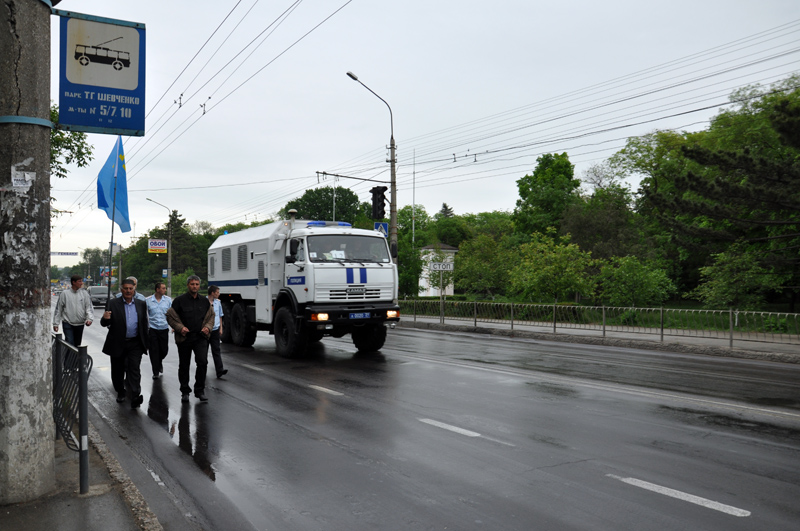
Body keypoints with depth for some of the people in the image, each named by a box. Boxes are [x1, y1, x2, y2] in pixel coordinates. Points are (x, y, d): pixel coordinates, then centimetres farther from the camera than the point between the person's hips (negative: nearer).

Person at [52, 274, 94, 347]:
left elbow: (89, 307, 0)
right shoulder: (65, 293, -4)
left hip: (80, 324, 3)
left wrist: (89, 318, -18)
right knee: (70, 343, -13)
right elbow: (58, 309, 2)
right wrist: (56, 323, 1)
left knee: (77, 344, 12)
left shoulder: (84, 293, 2)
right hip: (68, 324, -3)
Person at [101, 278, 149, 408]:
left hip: (135, 344, 0)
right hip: (117, 344, 0)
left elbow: (144, 324, 10)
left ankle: (135, 398, -17)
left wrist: (145, 343, 8)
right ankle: (120, 392, 33)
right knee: (118, 370, 12)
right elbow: (104, 324, -3)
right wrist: (105, 319, -27)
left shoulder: (141, 304, 6)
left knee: (134, 369, -9)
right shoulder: (113, 304, -1)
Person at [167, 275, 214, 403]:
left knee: (202, 362, -12)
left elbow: (211, 316, 18)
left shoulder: (205, 301, 9)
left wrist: (208, 327, 0)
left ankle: (200, 390, 2)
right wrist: (180, 327, -11)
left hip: (200, 337, 2)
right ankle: (185, 391, 23)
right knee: (184, 366, 8)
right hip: (184, 338, -1)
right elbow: (170, 316, 2)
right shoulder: (179, 301, -2)